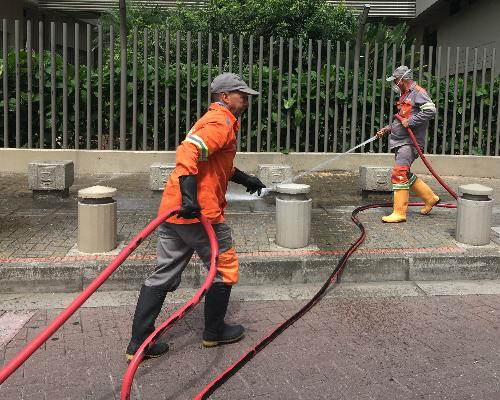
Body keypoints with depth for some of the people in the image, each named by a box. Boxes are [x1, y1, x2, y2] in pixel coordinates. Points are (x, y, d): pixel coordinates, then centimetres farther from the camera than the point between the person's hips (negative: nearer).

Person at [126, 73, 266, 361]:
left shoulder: (212, 119, 25)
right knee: (225, 267, 10)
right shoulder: (221, 122, -8)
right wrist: (189, 195, -34)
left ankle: (139, 343, 13)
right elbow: (188, 152, -25)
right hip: (200, 212, -10)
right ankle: (214, 332, 23)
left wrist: (246, 179, 39)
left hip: (172, 210, 10)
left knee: (164, 274, 11)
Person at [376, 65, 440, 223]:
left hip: (410, 142, -10)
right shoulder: (405, 95, 21)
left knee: (399, 174, -15)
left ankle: (399, 213, -12)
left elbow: (431, 110, -24)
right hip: (400, 142, 10)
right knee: (405, 175, 15)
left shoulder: (418, 93, -10)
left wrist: (410, 121, -23)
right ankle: (430, 198, 30)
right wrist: (388, 128, 19)